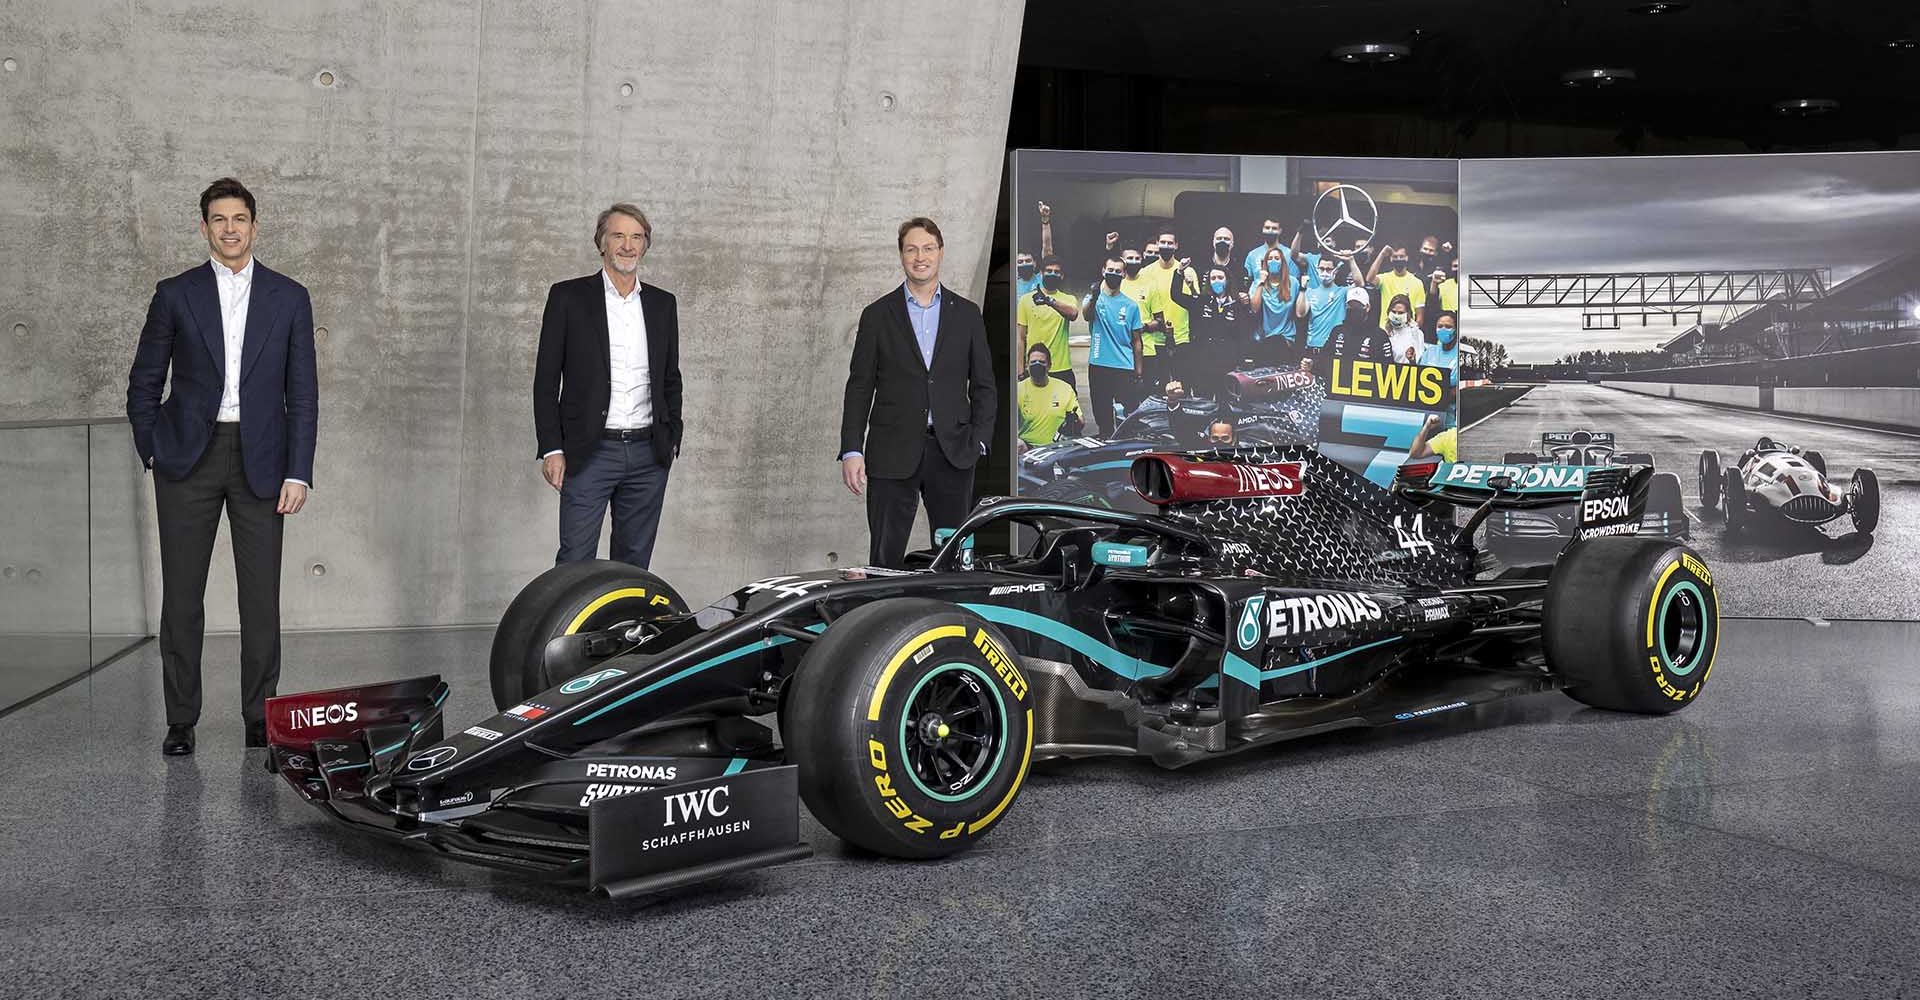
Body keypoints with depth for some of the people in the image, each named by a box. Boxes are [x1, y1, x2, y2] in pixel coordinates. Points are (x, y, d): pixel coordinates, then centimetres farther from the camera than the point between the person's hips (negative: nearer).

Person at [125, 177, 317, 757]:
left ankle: (260, 719, 11)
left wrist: (298, 473, -3)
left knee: (261, 596, 1)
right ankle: (180, 721, 11)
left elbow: (302, 393, 4)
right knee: (181, 594, 2)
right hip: (189, 457, 0)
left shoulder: (288, 298, 5)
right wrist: (152, 453, 3)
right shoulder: (175, 295, 4)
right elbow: (144, 382, 11)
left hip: (261, 460, 0)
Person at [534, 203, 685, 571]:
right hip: (589, 453, -3)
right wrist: (551, 448, -7)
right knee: (575, 561, -5)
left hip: (649, 455, 4)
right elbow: (546, 378, -1)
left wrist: (672, 439, 10)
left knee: (634, 562, 9)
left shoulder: (663, 303, 11)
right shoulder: (568, 296, 0)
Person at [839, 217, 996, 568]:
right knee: (885, 558, -1)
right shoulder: (877, 315, 6)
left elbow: (984, 385, 11)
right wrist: (851, 450, -5)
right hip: (893, 454, -1)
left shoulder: (966, 314, 10)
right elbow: (859, 388, 4)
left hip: (952, 452, 1)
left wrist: (979, 440, -2)